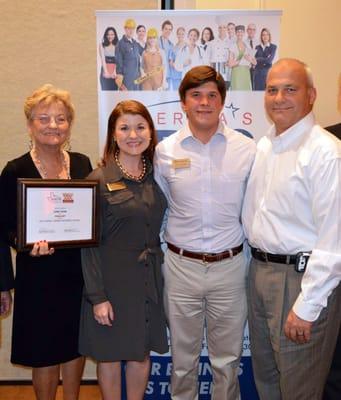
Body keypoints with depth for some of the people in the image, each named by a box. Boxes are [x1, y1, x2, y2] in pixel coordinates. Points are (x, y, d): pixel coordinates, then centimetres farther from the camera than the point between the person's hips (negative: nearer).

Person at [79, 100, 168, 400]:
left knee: (142, 352, 16)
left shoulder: (155, 176, 3)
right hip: (112, 281, -4)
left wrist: (159, 269, 4)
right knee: (110, 354, 12)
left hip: (150, 279, 4)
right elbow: (89, 243, -11)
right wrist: (97, 296, -13)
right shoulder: (98, 180, -11)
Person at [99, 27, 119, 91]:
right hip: (105, 71, 0)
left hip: (114, 72, 1)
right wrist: (106, 72, -15)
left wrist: (115, 72, -18)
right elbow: (102, 59, -2)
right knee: (105, 90, -6)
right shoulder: (102, 45, 7)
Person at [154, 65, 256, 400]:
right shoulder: (165, 151, -2)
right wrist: (156, 250, 7)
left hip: (230, 266, 0)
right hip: (181, 266, 1)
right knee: (183, 357, 18)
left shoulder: (247, 149, -4)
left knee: (227, 359, 16)